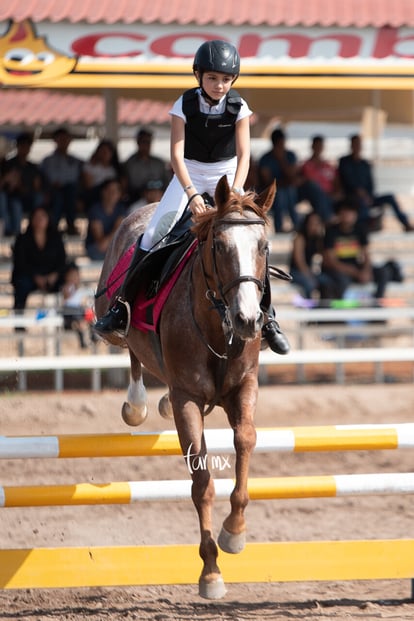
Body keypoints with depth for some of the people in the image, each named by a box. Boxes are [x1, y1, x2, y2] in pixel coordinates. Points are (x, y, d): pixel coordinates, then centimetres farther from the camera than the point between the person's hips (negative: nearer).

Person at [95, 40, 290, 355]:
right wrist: (191, 193, -36)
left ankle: (267, 316, 0)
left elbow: (244, 155, -19)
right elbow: (177, 154, -23)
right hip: (189, 174, -1)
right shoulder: (185, 105, -18)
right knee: (155, 234, -14)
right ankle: (124, 303, -5)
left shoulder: (239, 108, -14)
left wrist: (234, 194, -34)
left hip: (226, 175, 1)